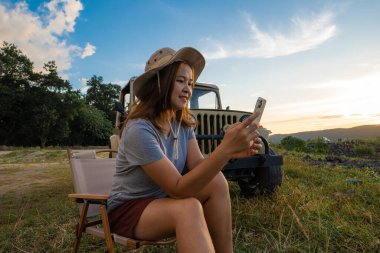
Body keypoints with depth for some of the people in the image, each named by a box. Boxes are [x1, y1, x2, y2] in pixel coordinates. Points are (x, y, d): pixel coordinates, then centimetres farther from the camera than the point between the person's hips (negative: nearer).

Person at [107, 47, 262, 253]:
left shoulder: (184, 122, -1)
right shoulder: (139, 130, -27)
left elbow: (198, 166, -11)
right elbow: (178, 188, -31)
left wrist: (230, 152, -29)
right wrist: (225, 148, -40)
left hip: (163, 200, 7)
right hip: (128, 210, -7)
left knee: (217, 182, -17)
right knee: (189, 207, -35)